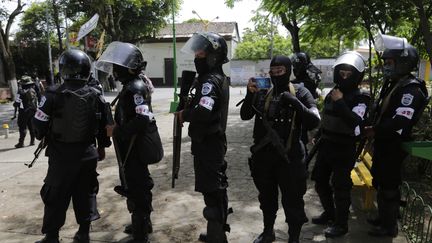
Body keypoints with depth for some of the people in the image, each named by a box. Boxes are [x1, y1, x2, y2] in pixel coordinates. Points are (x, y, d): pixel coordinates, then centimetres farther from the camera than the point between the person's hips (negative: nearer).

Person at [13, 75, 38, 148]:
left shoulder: (21, 91, -11)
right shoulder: (33, 91, 7)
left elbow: (17, 103, -11)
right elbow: (37, 102, 10)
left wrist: (15, 113, -4)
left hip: (24, 112, -5)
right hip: (33, 111, 5)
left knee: (22, 127, -1)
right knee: (31, 126, 13)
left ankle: (21, 142, 0)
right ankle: (32, 141, 17)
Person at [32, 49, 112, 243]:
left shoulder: (54, 95, -15)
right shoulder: (95, 96, -1)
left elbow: (39, 124, -9)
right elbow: (104, 125, 5)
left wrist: (42, 136, 14)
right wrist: (102, 147, 18)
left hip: (61, 155, -3)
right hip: (88, 153, 4)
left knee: (56, 197, 9)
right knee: (85, 193, 15)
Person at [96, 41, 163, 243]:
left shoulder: (135, 88, -21)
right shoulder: (134, 85, 10)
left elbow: (143, 120, -31)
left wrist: (116, 131, -22)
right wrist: (117, 127, 8)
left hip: (134, 149, -10)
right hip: (136, 148, 10)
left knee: (135, 190, 0)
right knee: (139, 186, 21)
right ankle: (143, 223, 39)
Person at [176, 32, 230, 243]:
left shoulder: (210, 81, -19)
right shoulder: (219, 78, 12)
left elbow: (203, 112, -34)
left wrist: (184, 114, -16)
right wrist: (188, 108, 1)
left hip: (207, 145, -10)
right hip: (215, 141, 10)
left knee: (211, 192, -2)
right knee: (218, 190, 18)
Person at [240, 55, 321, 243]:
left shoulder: (300, 92, -6)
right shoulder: (262, 93, 3)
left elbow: (314, 122, -16)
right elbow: (245, 115, -3)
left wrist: (294, 101, -26)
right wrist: (250, 94, -17)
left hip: (288, 157, -4)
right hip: (263, 155, 4)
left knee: (292, 201, 6)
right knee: (266, 197, 21)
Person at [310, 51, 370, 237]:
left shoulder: (361, 98, -12)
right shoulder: (332, 93, 9)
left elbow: (355, 123, -28)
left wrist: (340, 102, -29)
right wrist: (318, 136, 25)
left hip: (344, 149, -7)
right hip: (326, 145, 8)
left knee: (340, 186, 1)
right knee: (320, 180, 17)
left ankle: (341, 224, 18)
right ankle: (329, 213, 37)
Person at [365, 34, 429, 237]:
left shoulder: (411, 89, -19)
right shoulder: (393, 84, 13)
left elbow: (399, 123, -27)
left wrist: (375, 131, -16)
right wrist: (374, 128, 3)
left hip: (394, 147, -9)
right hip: (384, 144, 9)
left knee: (389, 186, 1)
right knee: (380, 182, 19)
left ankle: (390, 227, 16)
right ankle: (383, 218, 35)